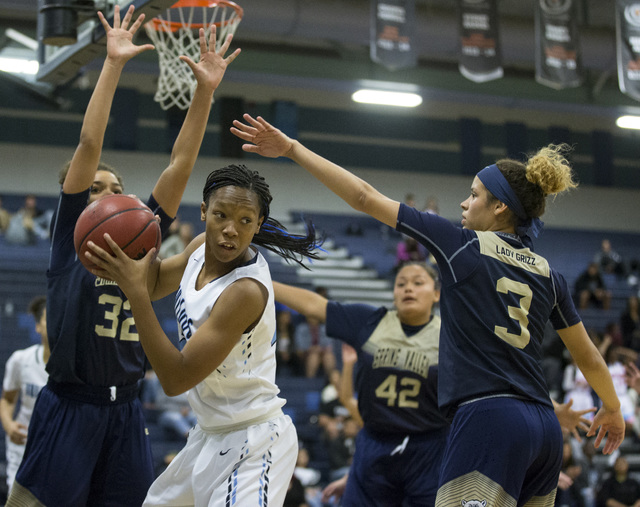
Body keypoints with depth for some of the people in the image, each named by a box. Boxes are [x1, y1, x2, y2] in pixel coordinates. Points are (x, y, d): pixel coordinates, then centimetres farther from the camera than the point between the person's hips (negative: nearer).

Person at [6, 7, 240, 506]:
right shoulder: (70, 240, 1)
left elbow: (181, 165, 5)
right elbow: (89, 145, -7)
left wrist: (205, 91, -2)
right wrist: (113, 64, -11)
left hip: (126, 410, 5)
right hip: (70, 407, -5)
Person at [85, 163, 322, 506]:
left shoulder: (247, 290, -29)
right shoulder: (203, 247, -4)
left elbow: (176, 379, -29)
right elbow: (154, 283, 15)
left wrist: (135, 292, -32)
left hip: (251, 442, -9)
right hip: (211, 435, 9)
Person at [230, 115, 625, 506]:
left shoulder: (461, 244, 0)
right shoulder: (549, 276, 14)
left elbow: (365, 198, 1)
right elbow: (589, 357, 23)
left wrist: (292, 148, 7)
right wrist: (612, 408, 42)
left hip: (488, 420, -7)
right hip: (545, 428, 7)